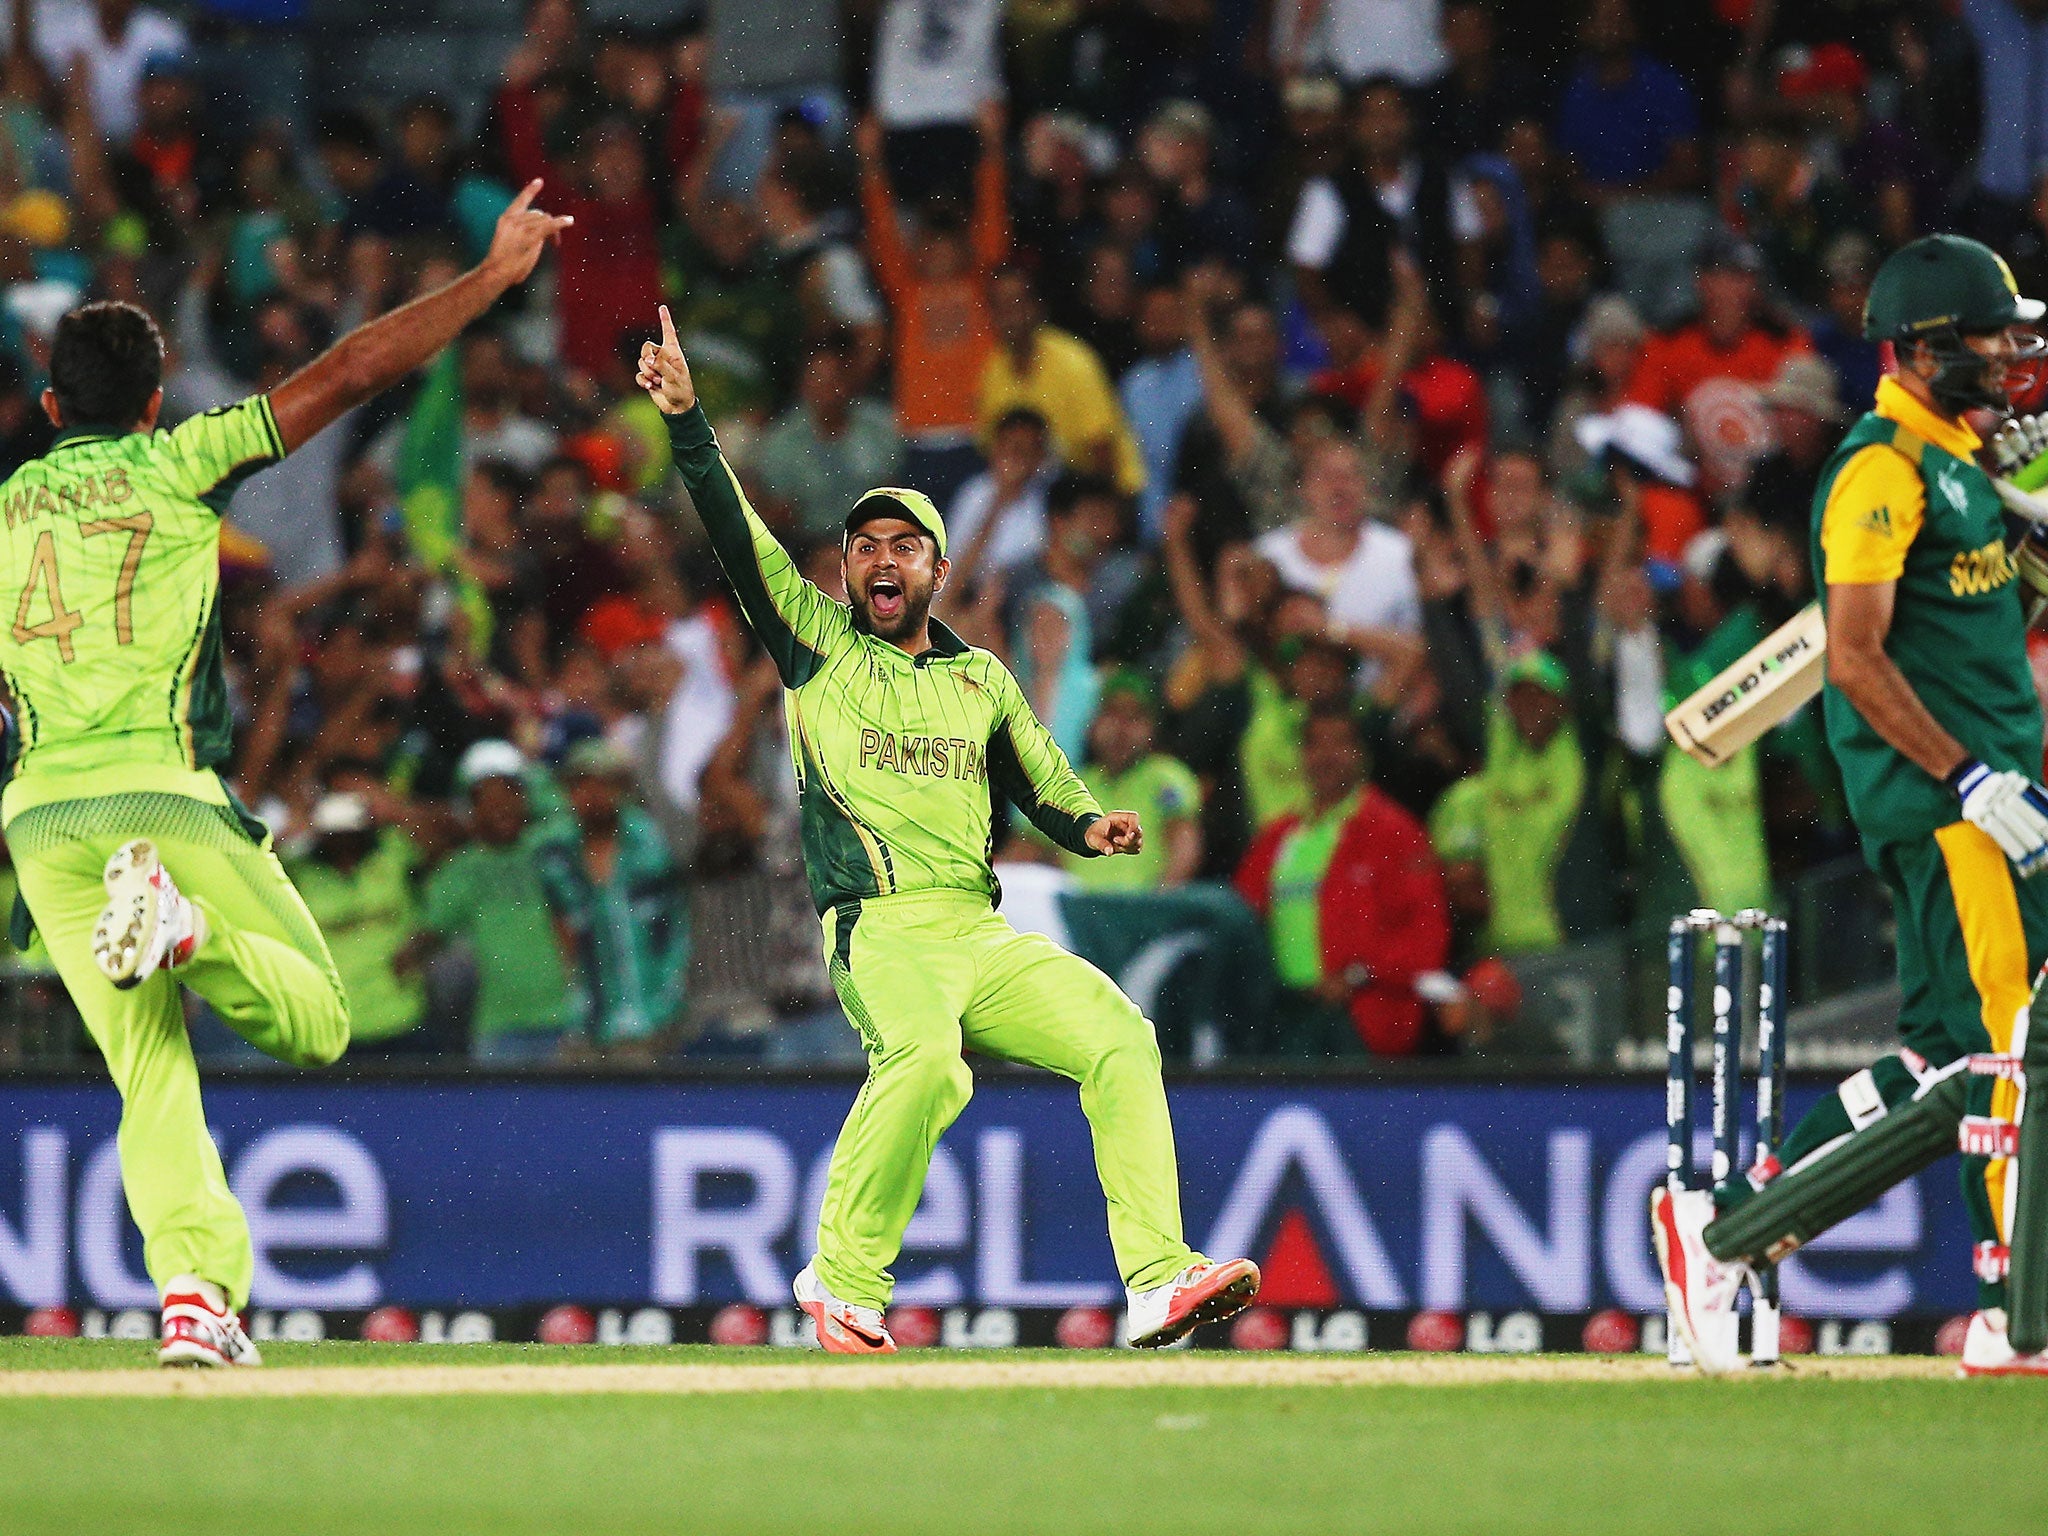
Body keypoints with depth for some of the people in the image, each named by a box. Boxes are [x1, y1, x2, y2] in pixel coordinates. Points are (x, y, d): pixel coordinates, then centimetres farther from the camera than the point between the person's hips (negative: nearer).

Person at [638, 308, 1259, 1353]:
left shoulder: (981, 678, 23)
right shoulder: (817, 645, 14)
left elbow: (1045, 790, 23)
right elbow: (738, 539, 3)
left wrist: (1091, 826, 0)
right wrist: (687, 424, -9)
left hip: (987, 936, 5)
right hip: (881, 932, -5)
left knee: (1121, 1038, -17)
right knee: (925, 1060, -33)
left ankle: (1157, 1280, -21)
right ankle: (844, 1283, -20)